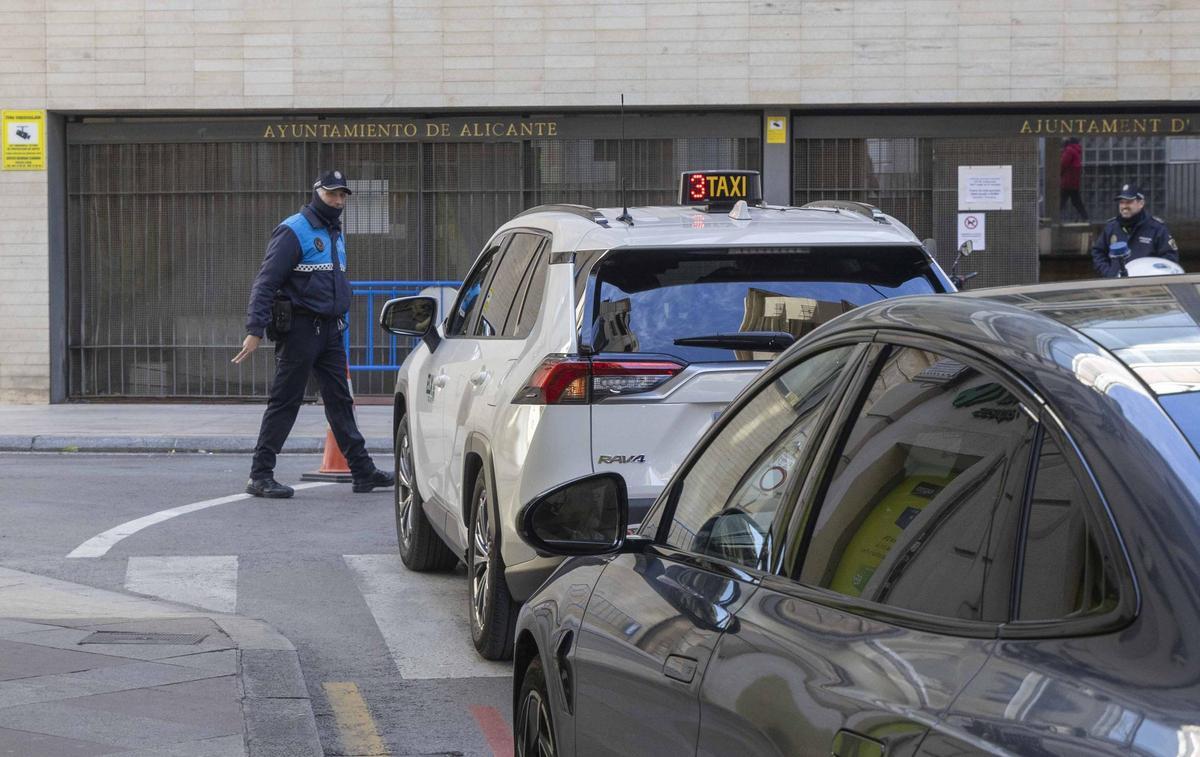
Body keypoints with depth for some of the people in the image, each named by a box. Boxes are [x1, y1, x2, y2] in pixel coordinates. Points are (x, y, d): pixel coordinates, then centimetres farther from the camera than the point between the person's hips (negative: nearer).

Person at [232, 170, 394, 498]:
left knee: (340, 401, 11)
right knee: (285, 402, -5)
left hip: (330, 331, 8)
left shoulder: (336, 234, 17)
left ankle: (363, 471, 15)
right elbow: (265, 282, -16)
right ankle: (260, 476, -1)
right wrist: (255, 330, -23)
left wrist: (341, 322, 20)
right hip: (300, 329, -8)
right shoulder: (293, 231, -11)